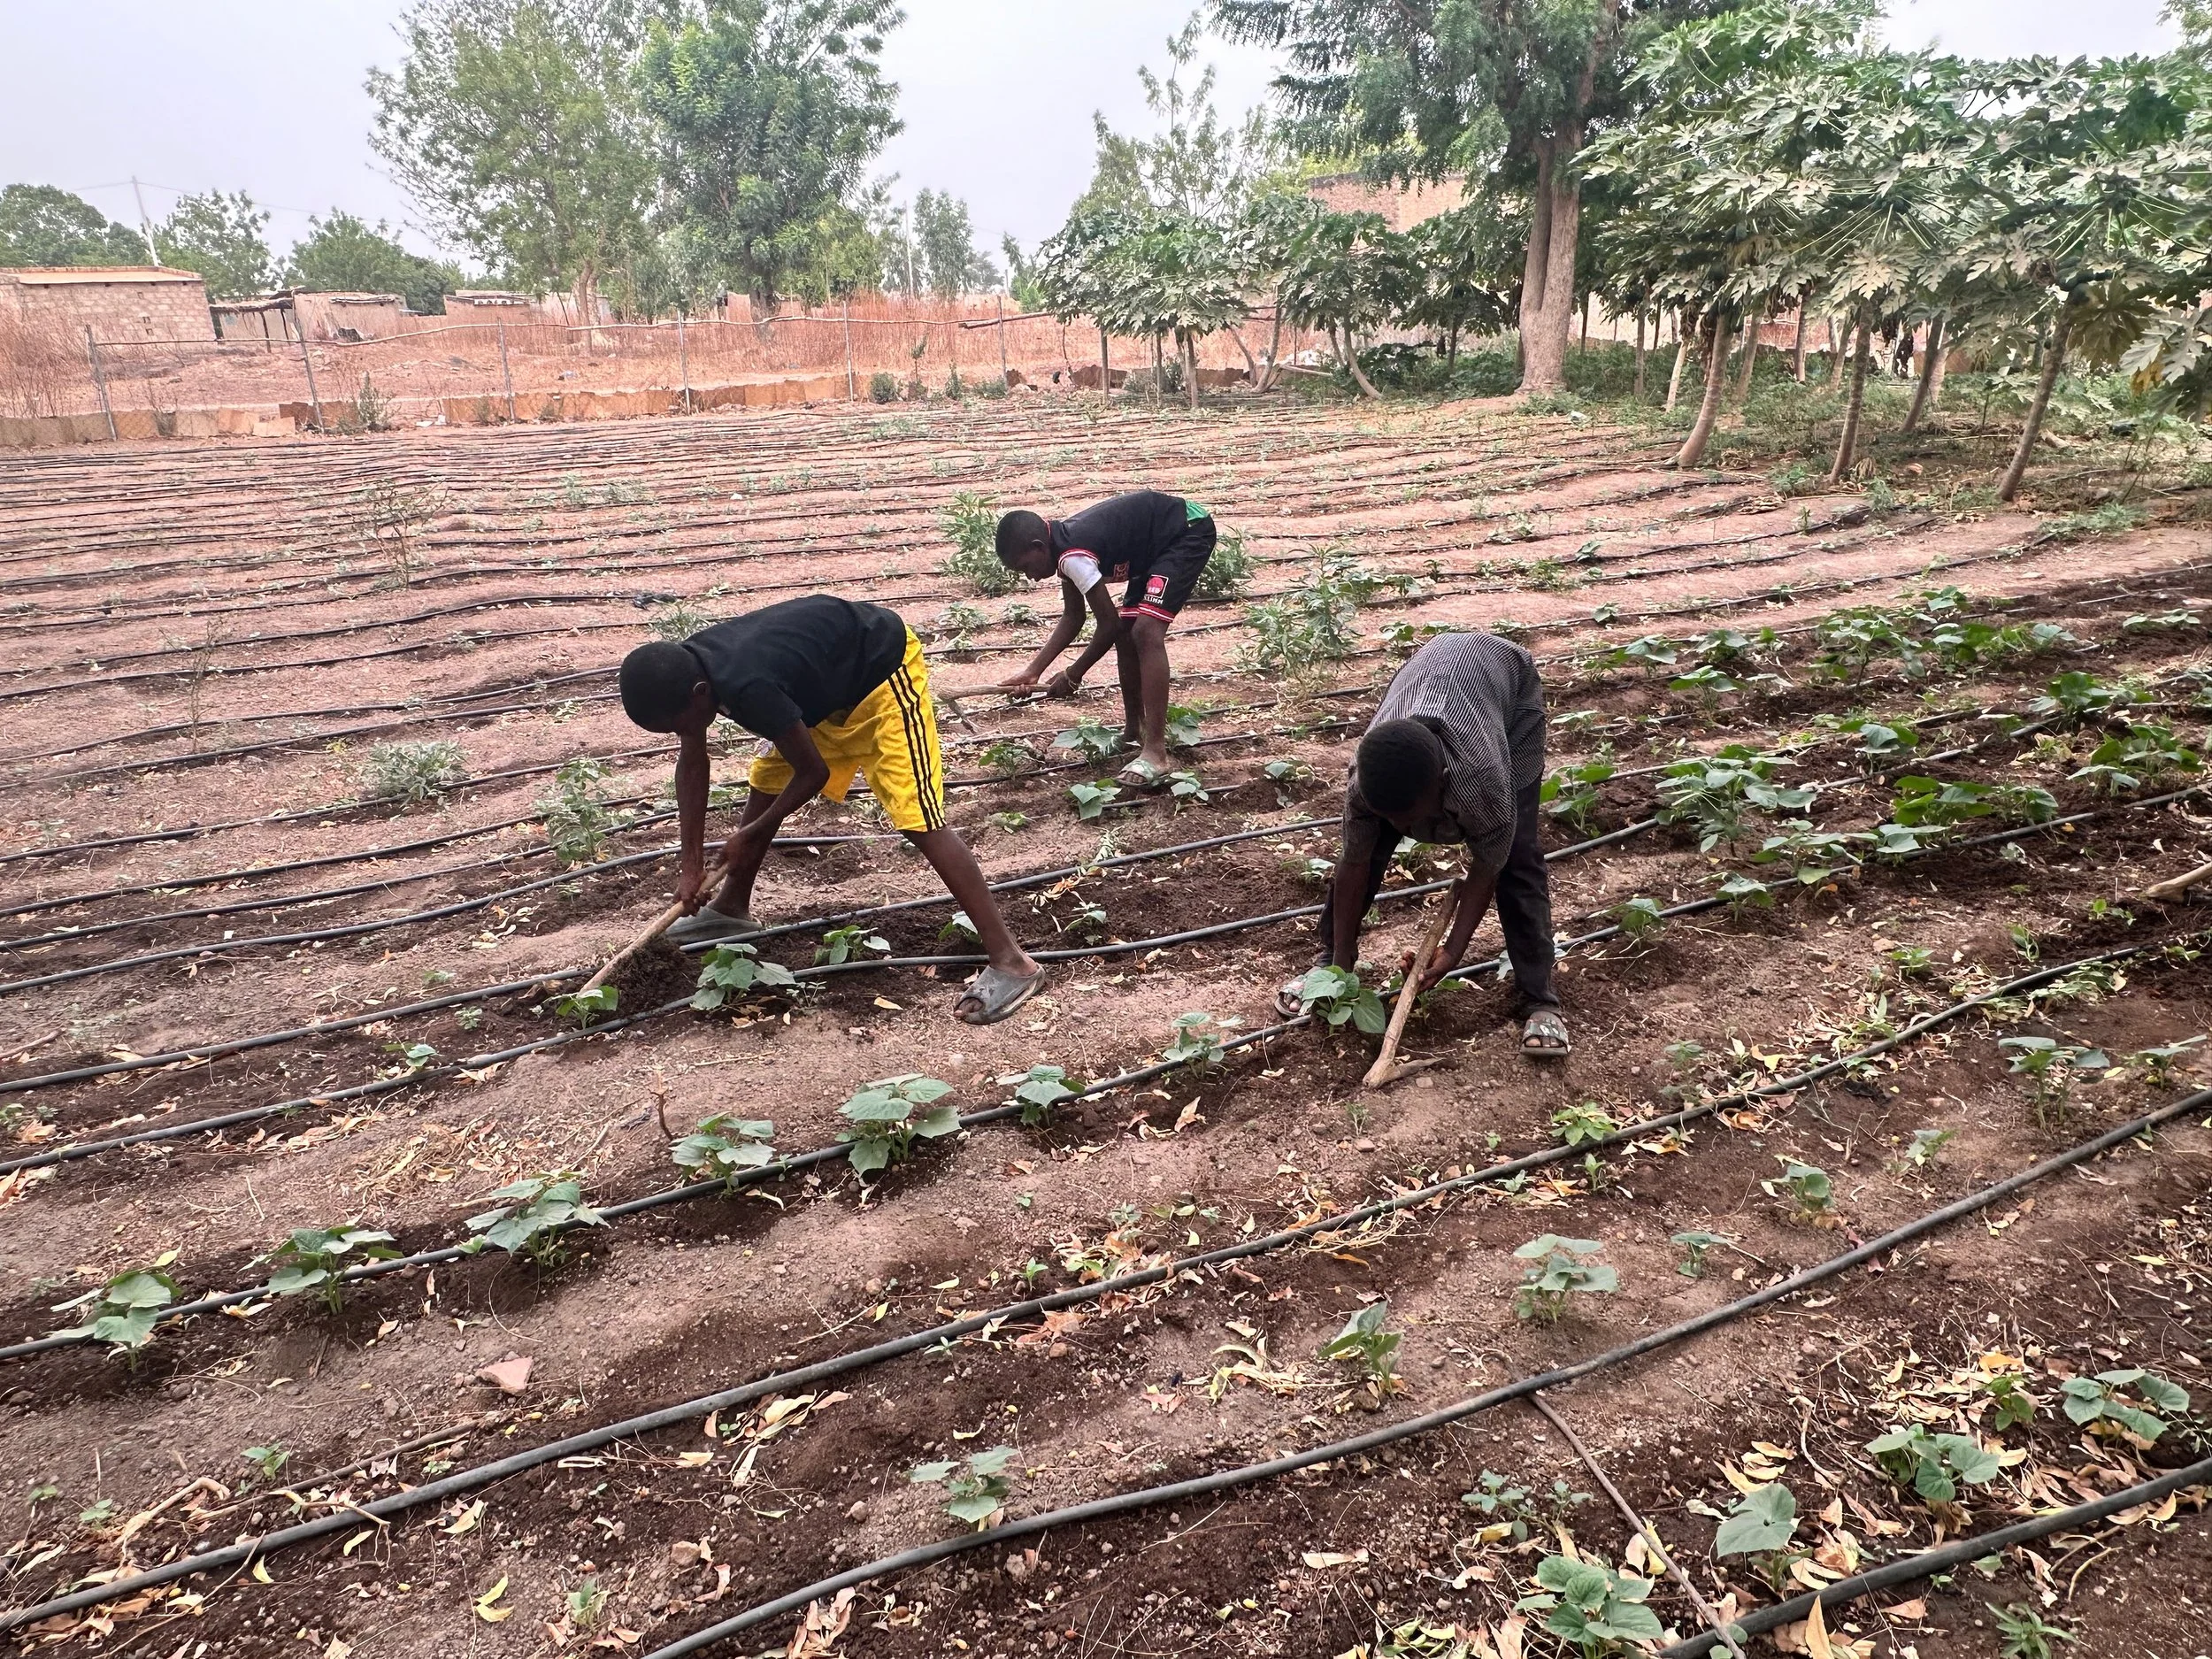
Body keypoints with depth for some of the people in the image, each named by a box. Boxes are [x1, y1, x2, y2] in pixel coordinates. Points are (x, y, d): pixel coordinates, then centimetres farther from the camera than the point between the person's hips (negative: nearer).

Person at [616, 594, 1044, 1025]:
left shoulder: (748, 687, -36)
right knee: (765, 782, 14)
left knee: (919, 820, -17)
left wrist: (751, 833, -7)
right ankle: (732, 909, 36)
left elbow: (813, 772, -22)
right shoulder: (686, 668, -11)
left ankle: (1011, 961, -20)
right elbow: (692, 763, 3)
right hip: (828, 683, 9)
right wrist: (692, 863, 2)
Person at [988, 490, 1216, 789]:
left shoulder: (1073, 556, -26)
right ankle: (1134, 732, 29)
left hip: (1189, 531, -10)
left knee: (1146, 631, -22)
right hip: (1157, 543, 10)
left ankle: (1155, 753, -26)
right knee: (1126, 633, 13)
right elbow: (1072, 618, 12)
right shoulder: (1065, 546, 3)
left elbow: (1109, 624, -19)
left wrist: (1073, 675, -7)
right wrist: (1033, 671, 6)